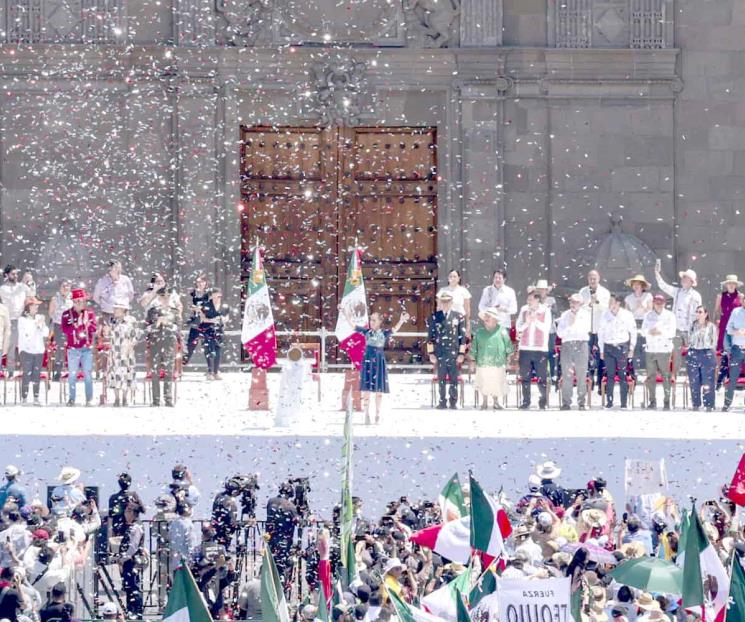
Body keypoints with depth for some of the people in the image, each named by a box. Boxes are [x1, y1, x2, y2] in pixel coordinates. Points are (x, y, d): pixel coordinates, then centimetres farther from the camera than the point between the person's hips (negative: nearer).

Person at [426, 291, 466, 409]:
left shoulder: (459, 317, 4)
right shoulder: (433, 317, 5)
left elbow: (462, 337, 4)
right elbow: (430, 337, 6)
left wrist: (461, 353, -1)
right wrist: (431, 353, 1)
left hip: (454, 353, -1)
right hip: (439, 354, 1)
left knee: (454, 379, 2)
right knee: (441, 379, 4)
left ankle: (453, 402, 10)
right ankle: (442, 402, 10)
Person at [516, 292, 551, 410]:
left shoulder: (545, 311, 0)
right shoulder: (524, 310, 7)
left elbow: (547, 328, -5)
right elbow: (518, 327, 6)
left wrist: (535, 320, -14)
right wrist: (527, 323, -12)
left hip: (540, 349, -3)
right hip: (525, 348, 3)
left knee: (541, 377, -3)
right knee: (525, 377, 5)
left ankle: (543, 402, 6)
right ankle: (526, 401, 13)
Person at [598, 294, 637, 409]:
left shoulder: (627, 315, 1)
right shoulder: (605, 316, 7)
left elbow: (633, 332, 8)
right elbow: (601, 333, 12)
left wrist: (631, 348, 4)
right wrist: (601, 350, 10)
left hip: (622, 347, -2)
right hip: (608, 347, 2)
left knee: (623, 376, -4)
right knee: (610, 376, 1)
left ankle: (624, 403, -1)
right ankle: (609, 402, 5)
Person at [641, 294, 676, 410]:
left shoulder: (669, 315, 5)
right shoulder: (648, 315, 13)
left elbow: (672, 333, -2)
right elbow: (643, 331, 8)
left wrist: (661, 332, -16)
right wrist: (650, 332, -12)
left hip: (664, 349, -3)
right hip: (650, 349, 3)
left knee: (666, 376, -6)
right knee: (651, 376, 0)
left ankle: (667, 401, -3)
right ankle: (652, 401, 5)